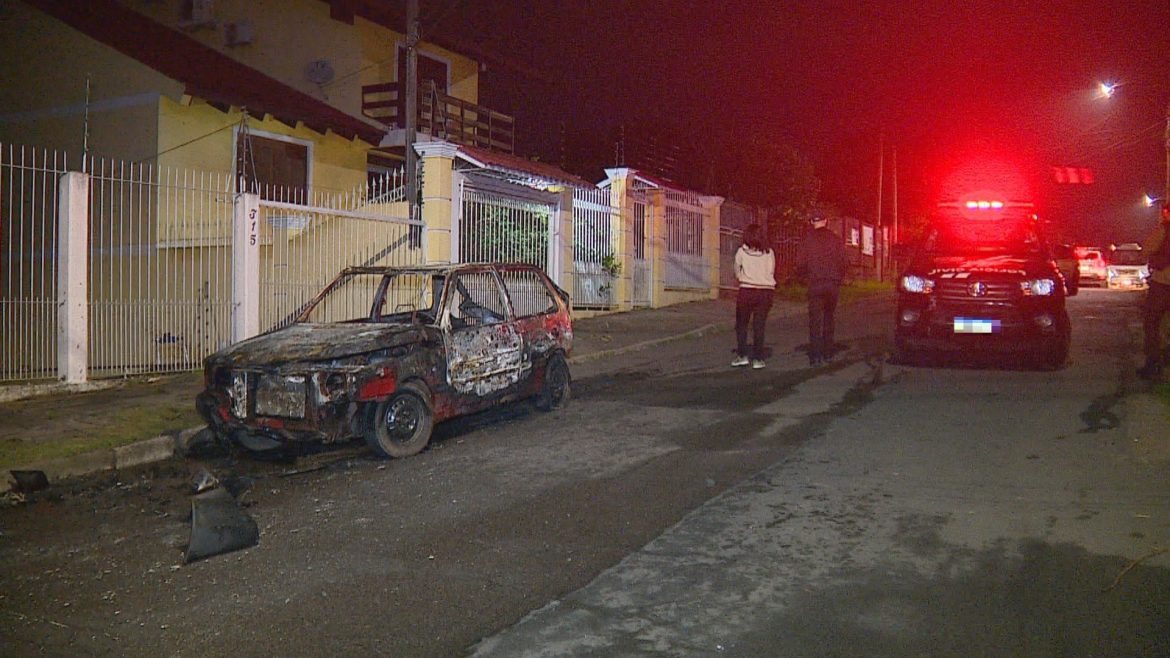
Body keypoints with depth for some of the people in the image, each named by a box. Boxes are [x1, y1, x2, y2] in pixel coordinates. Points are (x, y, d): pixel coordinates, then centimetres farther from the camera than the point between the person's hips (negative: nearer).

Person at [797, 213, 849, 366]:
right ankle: (827, 353, 17)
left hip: (815, 284, -2)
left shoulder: (808, 239, -2)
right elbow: (845, 262, 2)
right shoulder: (835, 239, 4)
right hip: (833, 284, 2)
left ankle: (815, 356, -8)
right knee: (829, 318, 16)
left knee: (815, 320, -1)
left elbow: (800, 263, -5)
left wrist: (806, 276, 14)